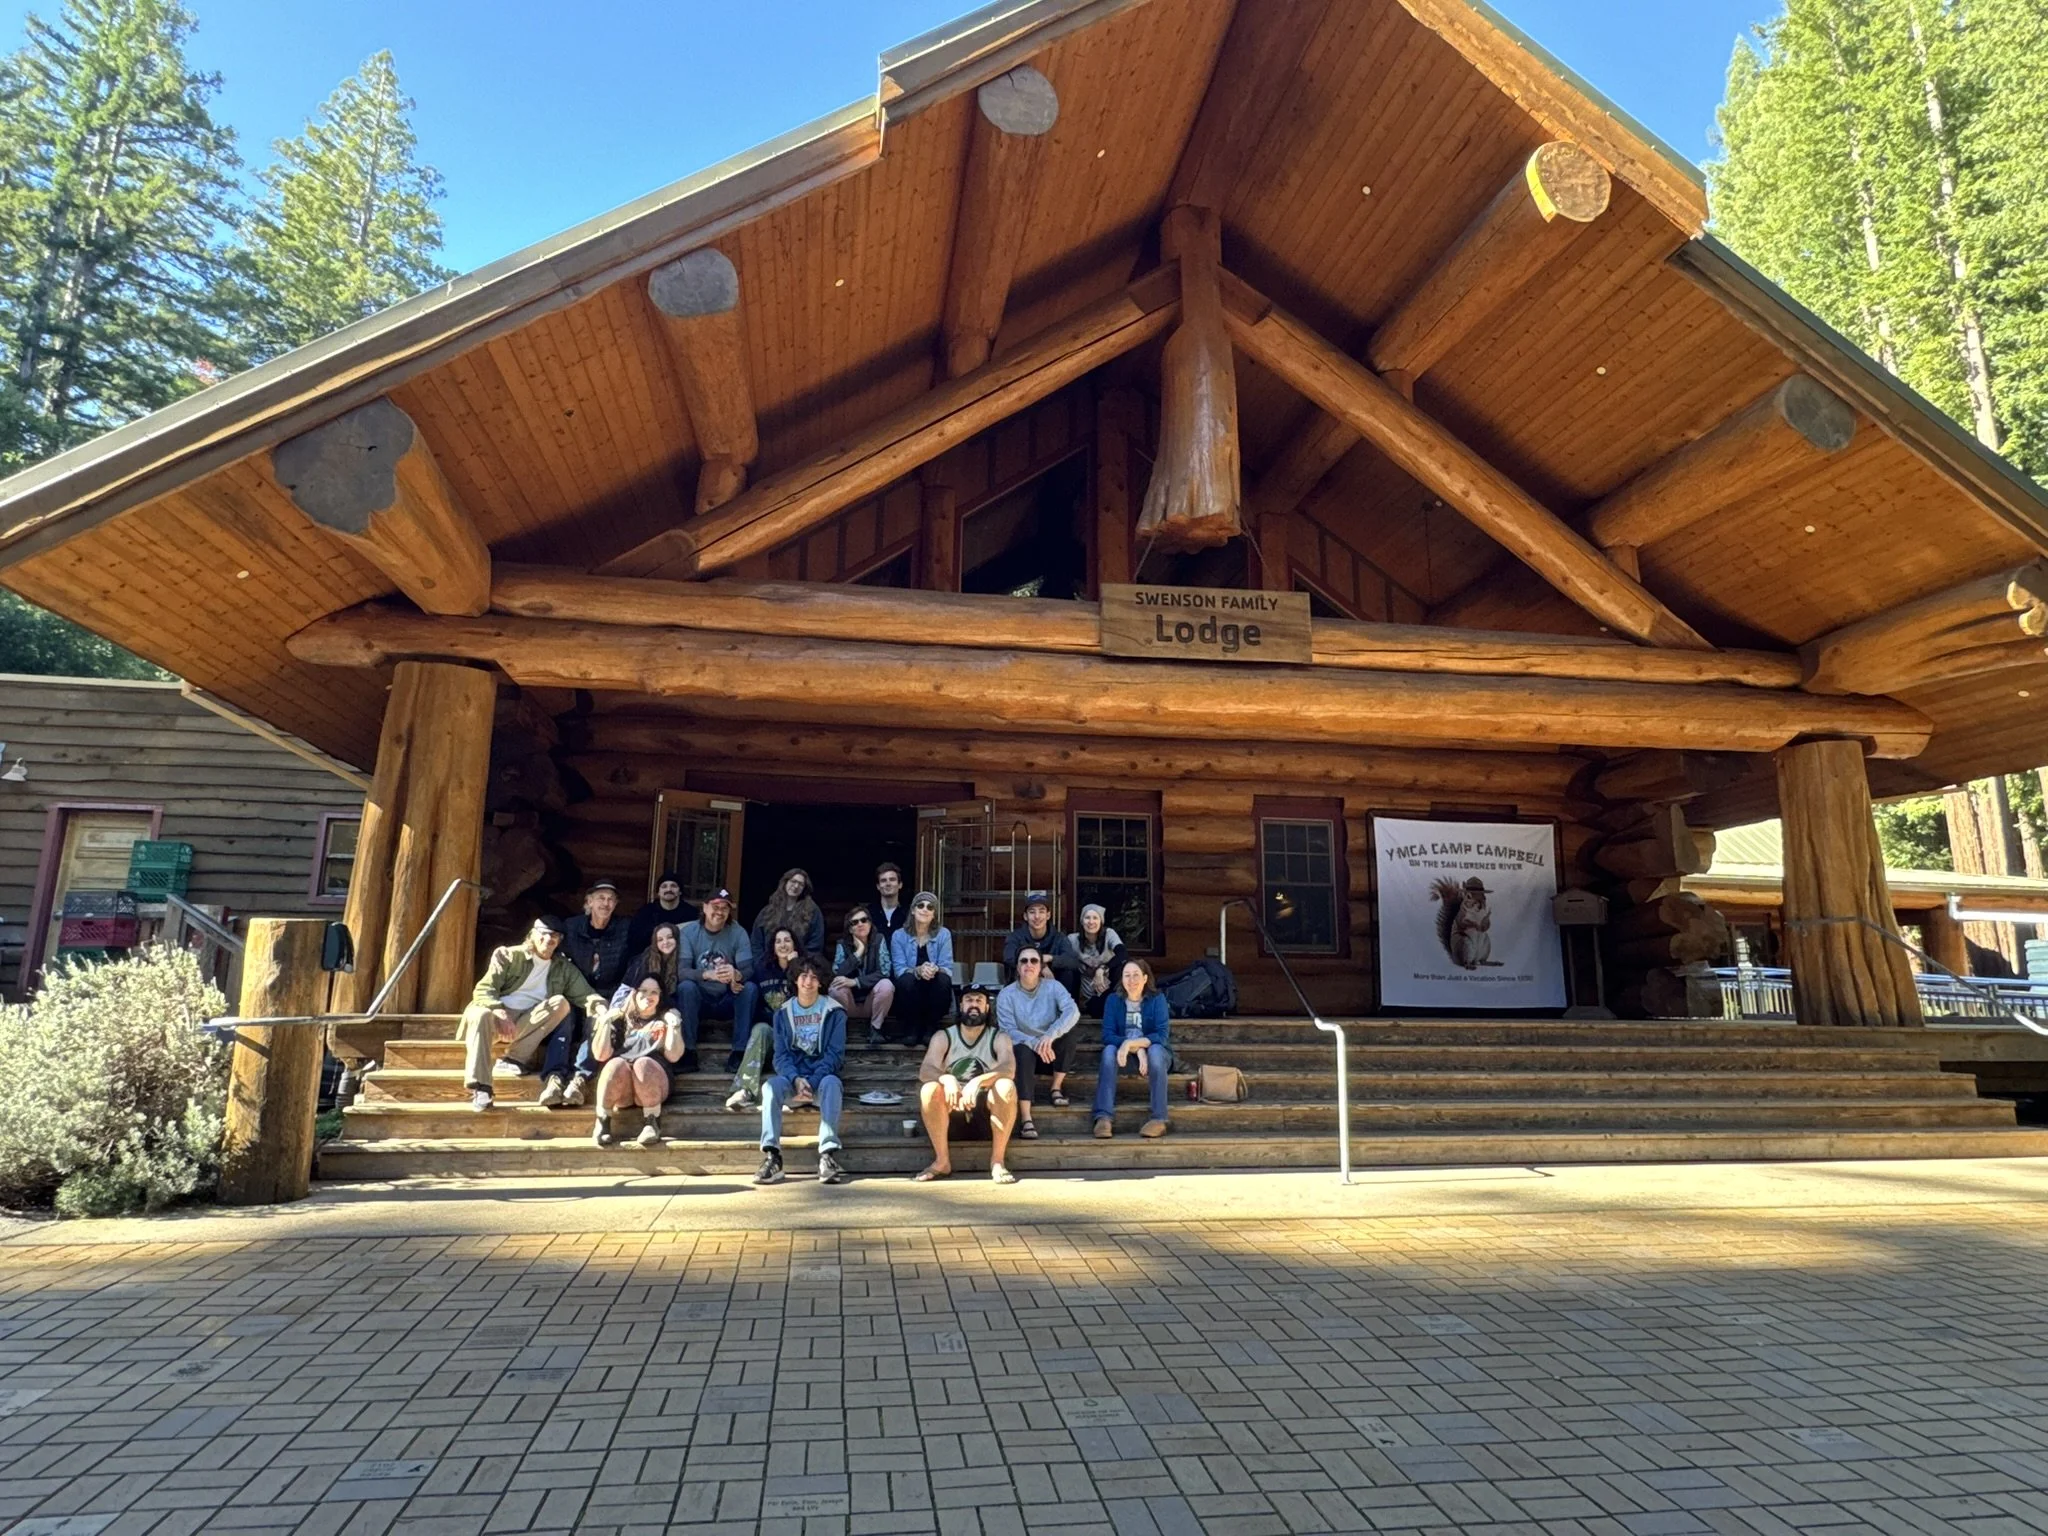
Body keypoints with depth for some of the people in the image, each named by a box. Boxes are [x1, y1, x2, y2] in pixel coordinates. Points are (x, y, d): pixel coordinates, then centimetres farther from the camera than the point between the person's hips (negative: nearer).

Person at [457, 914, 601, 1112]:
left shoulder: (565, 968, 13)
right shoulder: (508, 955, 6)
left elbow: (584, 994, 1)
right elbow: (483, 989, -4)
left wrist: (600, 1006, -24)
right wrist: (500, 1012, -24)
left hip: (530, 1024, 2)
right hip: (499, 1016, -2)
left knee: (561, 1003, -23)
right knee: (480, 1014, -35)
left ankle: (516, 1058, -25)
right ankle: (480, 1089, -43)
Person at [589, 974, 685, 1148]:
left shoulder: (665, 1020, 21)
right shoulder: (620, 1020, 24)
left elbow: (673, 1056, 5)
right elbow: (600, 1055, 9)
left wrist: (674, 1026, -5)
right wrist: (605, 1022, 2)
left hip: (654, 1080, -1)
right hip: (619, 1089, 1)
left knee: (643, 1063, -35)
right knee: (617, 1064, -33)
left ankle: (652, 1124, -26)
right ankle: (602, 1124, -22)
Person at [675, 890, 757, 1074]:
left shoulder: (738, 933, -6)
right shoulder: (689, 931, -8)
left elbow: (748, 970, -14)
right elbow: (681, 971, -19)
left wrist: (737, 975, -41)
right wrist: (708, 974, -40)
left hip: (727, 1001, 1)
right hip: (698, 999, -1)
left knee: (750, 988, -27)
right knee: (685, 987, -31)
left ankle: (739, 1052, -23)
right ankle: (688, 1053, -25)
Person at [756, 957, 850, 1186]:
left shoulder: (834, 1011, 3)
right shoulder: (783, 1012, 10)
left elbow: (835, 1054, -4)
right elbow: (781, 1055, 3)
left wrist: (812, 1082, -19)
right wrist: (796, 1080, -18)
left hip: (821, 1078, -2)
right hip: (792, 1078, 2)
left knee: (831, 1083, -36)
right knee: (770, 1086, -30)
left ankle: (828, 1155, -41)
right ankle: (772, 1156, -36)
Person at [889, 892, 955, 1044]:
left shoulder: (944, 934, -2)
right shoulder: (899, 935, -2)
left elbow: (947, 968, -9)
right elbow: (899, 969, -11)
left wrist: (935, 969, -34)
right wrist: (918, 971, -33)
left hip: (935, 991, 1)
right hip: (911, 991, -1)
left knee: (943, 979, -31)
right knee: (907, 979, -32)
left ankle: (930, 1028, -11)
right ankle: (911, 1028, -10)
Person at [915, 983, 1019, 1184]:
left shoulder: (999, 1038, 1)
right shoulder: (943, 1037, 4)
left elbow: (1009, 1068, -20)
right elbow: (925, 1070, -13)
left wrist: (978, 1081, -40)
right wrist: (947, 1079, -37)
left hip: (987, 1114, -1)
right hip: (951, 1115, 1)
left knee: (1006, 1086, -30)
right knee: (929, 1088, -28)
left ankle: (997, 1161, -18)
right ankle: (942, 1161, -15)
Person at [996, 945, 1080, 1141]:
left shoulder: (1053, 987, -8)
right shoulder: (1006, 995, -9)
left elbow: (1073, 1011, -26)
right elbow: (1008, 1031, -20)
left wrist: (1050, 1035, -43)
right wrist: (1035, 1043, -38)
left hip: (1051, 1049, 2)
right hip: (1024, 1048, -2)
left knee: (1067, 1030, -28)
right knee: (1023, 1051, -37)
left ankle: (1056, 1088, -9)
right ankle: (1026, 1120, -43)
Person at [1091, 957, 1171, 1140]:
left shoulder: (1156, 999, -10)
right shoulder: (1114, 1000, -5)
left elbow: (1161, 1036, -20)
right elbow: (1107, 1035, -13)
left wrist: (1131, 1043, -34)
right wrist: (1137, 1049, -28)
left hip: (1153, 1051, -1)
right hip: (1125, 1054, 2)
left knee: (1155, 1050, -35)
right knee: (1109, 1051, -30)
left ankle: (1159, 1119, -33)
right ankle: (1104, 1117, -37)